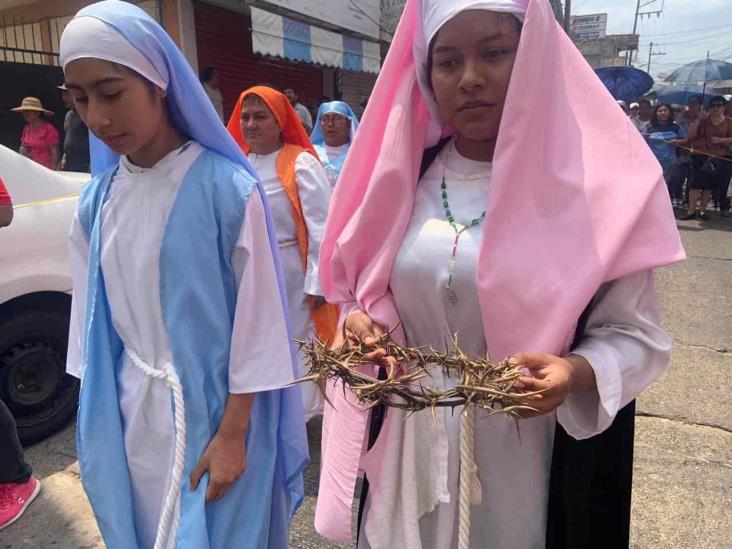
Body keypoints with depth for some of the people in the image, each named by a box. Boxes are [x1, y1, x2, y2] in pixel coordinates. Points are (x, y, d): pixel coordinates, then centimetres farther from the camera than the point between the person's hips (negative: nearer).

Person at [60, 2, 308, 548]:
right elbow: (94, 314, 6)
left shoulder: (228, 189, -17)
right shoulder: (96, 200, -1)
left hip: (217, 406, -4)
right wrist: (100, 412, 8)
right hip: (133, 412, 5)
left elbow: (257, 318, -14)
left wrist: (233, 432, -12)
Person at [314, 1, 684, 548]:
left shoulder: (595, 181, -11)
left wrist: (575, 372, -27)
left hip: (526, 450, -3)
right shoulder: (401, 177, -1)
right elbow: (362, 290, 9)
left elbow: (636, 333, -8)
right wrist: (358, 324, -12)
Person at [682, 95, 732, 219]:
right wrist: (698, 119, -9)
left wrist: (721, 140, -13)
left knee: (709, 185, 4)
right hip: (698, 155, -1)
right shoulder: (703, 119, 6)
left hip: (716, 157, 1)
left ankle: (702, 210, 12)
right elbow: (690, 136, -2)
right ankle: (691, 210, -2)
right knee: (695, 183, -5)